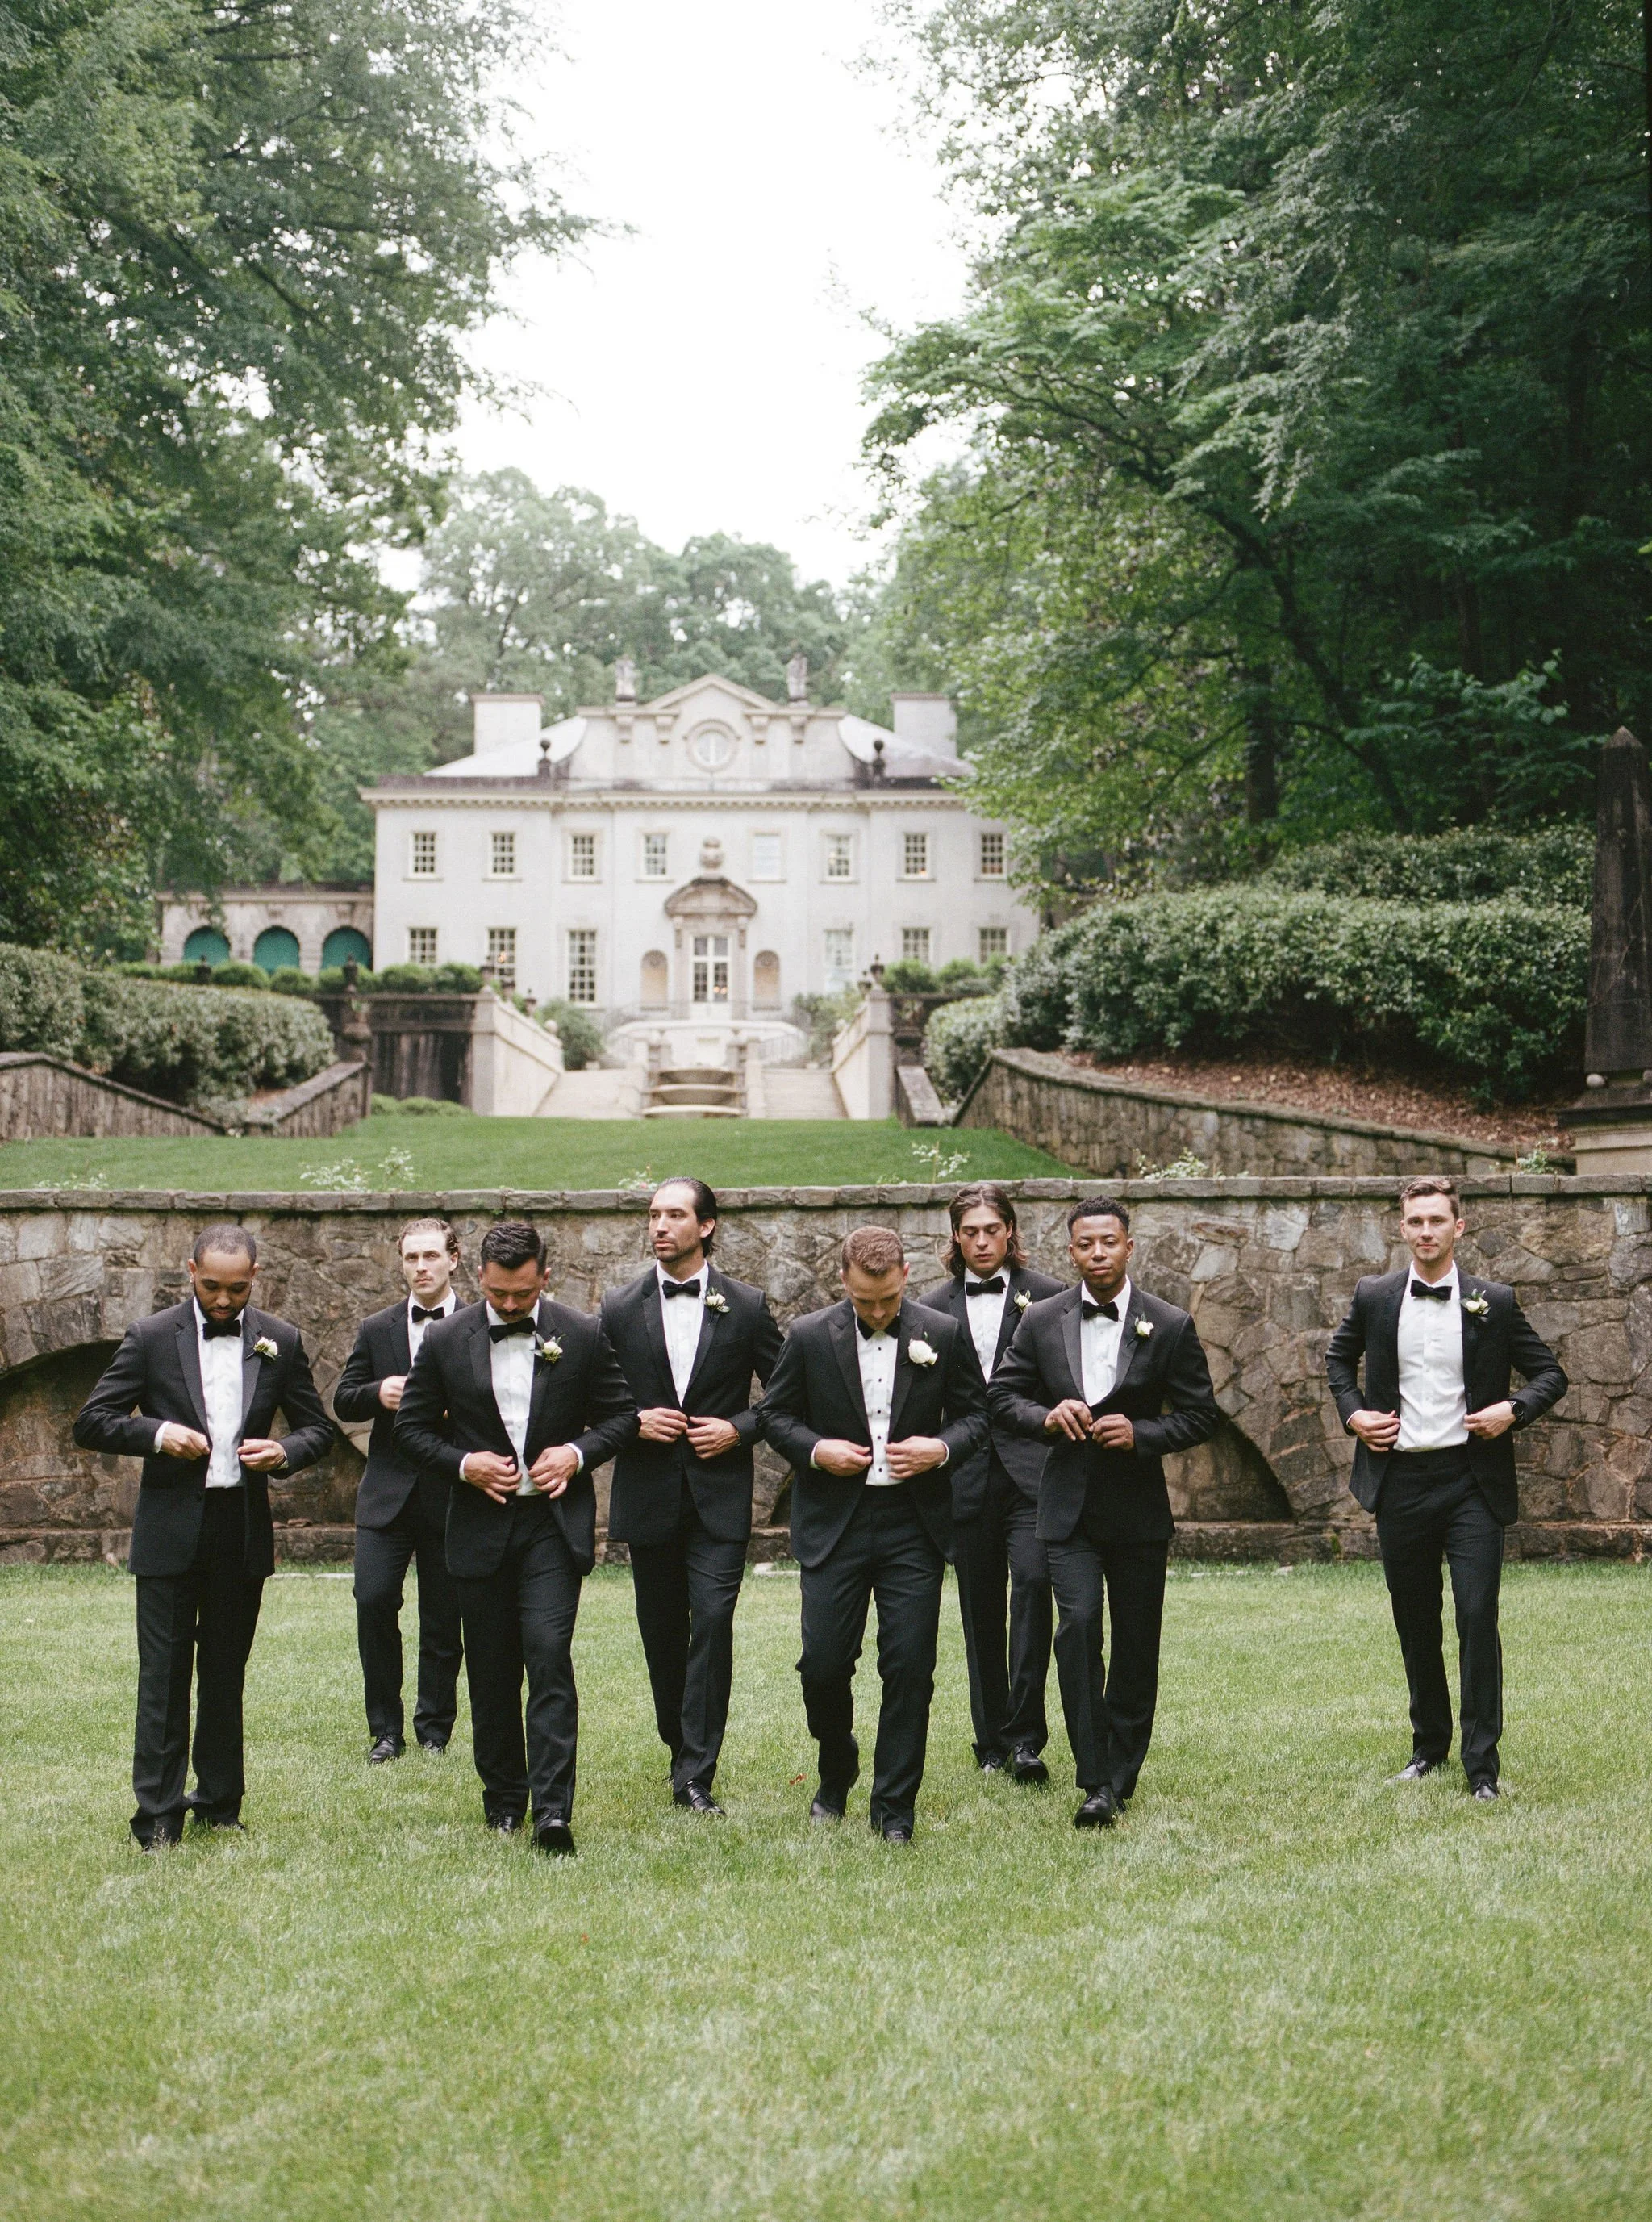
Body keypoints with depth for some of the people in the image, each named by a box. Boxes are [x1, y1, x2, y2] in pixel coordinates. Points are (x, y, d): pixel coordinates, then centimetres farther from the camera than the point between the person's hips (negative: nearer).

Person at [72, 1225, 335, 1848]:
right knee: (164, 1674, -2)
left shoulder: (280, 1341, 4)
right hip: (171, 1530, -2)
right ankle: (158, 1817, 2)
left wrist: (284, 1452, -13)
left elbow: (319, 1429, 9)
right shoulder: (150, 1339, -2)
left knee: (226, 1674, 11)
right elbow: (91, 1423, -2)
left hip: (243, 1531, 2)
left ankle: (219, 1806, 21)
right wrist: (157, 1433, -19)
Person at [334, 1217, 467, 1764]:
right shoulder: (377, 1329, 10)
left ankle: (434, 1730, 19)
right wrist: (378, 1393, -11)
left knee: (443, 1620, 5)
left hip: (453, 1494, -2)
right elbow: (343, 1401, 9)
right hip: (389, 1492, 2)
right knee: (373, 1602, -9)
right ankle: (386, 1729, 4)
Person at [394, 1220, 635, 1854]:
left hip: (555, 1523, -2)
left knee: (549, 1658, -14)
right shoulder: (445, 1340, 0)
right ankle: (503, 1797, 24)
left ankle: (553, 1808, -15)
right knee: (490, 1671, 9)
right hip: (480, 1527, 2)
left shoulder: (582, 1335, -1)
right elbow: (412, 1426, 7)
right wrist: (464, 1463, -10)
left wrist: (578, 1453, -11)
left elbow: (621, 1414, 7)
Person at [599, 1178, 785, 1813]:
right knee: (661, 1631, 10)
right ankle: (682, 1749, 29)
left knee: (712, 1622, -12)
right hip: (649, 1495, 2)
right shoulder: (619, 1309, 4)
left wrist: (738, 1429, -9)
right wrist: (634, 1421, -9)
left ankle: (696, 1775, -9)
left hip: (719, 1496, -2)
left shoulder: (747, 1306, 2)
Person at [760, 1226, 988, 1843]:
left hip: (913, 1524, 0)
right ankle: (836, 1777, 28)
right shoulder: (809, 1336, 0)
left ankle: (895, 1806, 11)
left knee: (910, 1668, -1)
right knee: (823, 1662, 0)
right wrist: (815, 1449, -11)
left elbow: (975, 1414, 8)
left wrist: (942, 1447, -12)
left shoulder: (944, 1335, 2)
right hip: (833, 1521, 0)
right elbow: (775, 1414, 8)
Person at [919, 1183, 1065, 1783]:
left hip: (1032, 1470, -3)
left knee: (1032, 1580, -19)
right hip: (967, 1478, 3)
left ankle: (1024, 1737, -15)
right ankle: (992, 1740, 19)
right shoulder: (933, 1307, 8)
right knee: (980, 1609, 8)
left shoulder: (1048, 1297, 3)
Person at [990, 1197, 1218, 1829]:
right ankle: (1095, 1781, -13)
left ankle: (1121, 1776, 24)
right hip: (1069, 1506, 0)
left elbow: (1201, 1415, 0)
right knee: (1077, 1627, -17)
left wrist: (1142, 1434, -17)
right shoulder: (1041, 1321, 2)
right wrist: (1046, 1417, -13)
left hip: (1137, 1509, 0)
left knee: (1136, 1646, 8)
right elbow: (1000, 1396, 7)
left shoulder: (1171, 1326, -2)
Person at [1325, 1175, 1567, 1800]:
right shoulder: (1374, 1297, 5)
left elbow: (1549, 1373, 6)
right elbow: (1338, 1357, 22)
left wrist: (1514, 1410, -11)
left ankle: (1482, 1764, -1)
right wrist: (1352, 1413, 6)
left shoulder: (1494, 1302, -1)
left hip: (1472, 1480, -2)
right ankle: (1429, 1747, 26)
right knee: (1415, 1623, 11)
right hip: (1400, 1481, 2)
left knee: (1477, 1619, -8)